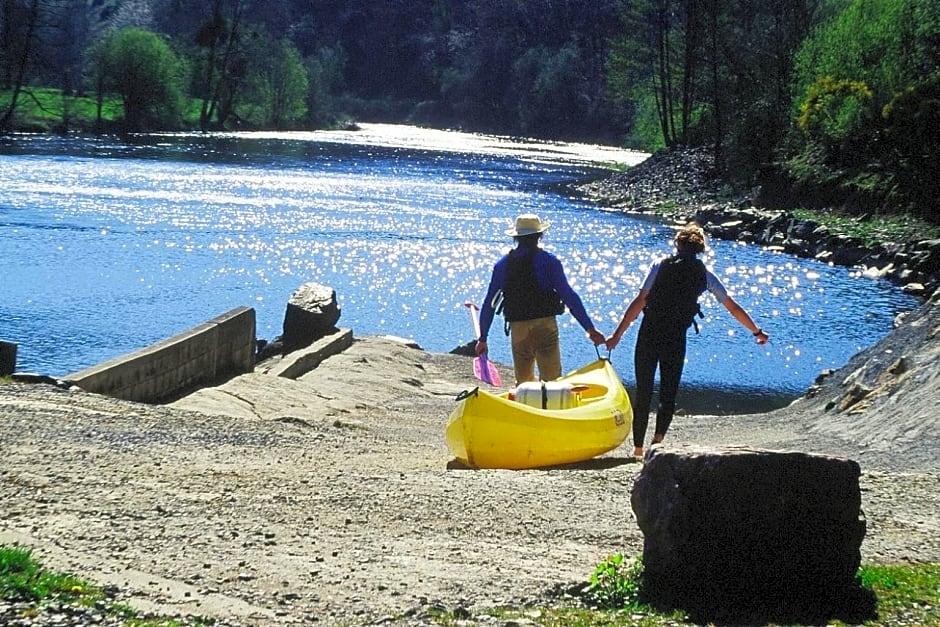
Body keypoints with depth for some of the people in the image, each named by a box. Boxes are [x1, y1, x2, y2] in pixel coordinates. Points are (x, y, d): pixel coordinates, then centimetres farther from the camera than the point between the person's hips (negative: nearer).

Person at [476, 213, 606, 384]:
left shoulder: (503, 265, 9)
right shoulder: (548, 261, -2)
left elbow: (489, 304, 12)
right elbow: (568, 296, -8)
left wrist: (482, 338, 21)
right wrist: (590, 328, -7)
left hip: (518, 330, 4)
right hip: (545, 326, -4)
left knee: (523, 382, 17)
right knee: (551, 382, -7)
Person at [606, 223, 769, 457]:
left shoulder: (661, 266, 2)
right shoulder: (705, 275, 7)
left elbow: (639, 301, -5)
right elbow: (733, 308, 15)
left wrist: (618, 334, -4)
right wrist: (757, 332, 28)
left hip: (649, 333, 0)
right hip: (676, 337, 0)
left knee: (643, 391, 9)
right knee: (669, 392, 8)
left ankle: (638, 446, 10)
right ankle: (659, 436, -16)